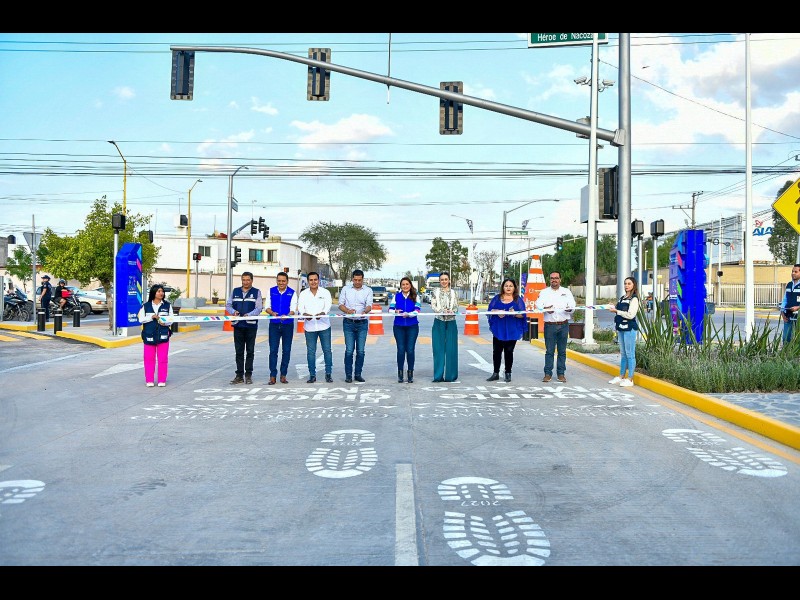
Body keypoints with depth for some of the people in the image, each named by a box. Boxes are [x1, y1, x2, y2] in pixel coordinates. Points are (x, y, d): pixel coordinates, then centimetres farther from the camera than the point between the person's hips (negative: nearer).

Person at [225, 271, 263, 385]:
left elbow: (259, 308, -6)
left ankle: (248, 375, 12)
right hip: (238, 325, 2)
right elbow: (228, 305, 10)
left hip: (251, 325, -2)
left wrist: (249, 315, -23)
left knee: (250, 351, 4)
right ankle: (239, 375, 10)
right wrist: (233, 312, -11)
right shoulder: (235, 291, 12)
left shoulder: (256, 292, 3)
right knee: (239, 351, 5)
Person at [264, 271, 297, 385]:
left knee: (286, 350, 4)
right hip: (274, 324, 1)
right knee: (273, 350, -3)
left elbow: (293, 309, -7)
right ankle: (272, 375, 1)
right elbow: (267, 307, 4)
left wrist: (286, 316, -28)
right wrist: (272, 313, -18)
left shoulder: (292, 293, 0)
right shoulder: (271, 291, 6)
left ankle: (283, 375, 14)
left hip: (288, 325, 0)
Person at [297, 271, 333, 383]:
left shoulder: (325, 292, 4)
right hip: (309, 327, 1)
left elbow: (328, 306, -10)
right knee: (310, 352, 4)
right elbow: (300, 308, -5)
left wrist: (322, 313, -31)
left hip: (324, 325, -1)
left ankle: (328, 374, 10)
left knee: (327, 350, 1)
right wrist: (305, 314, -28)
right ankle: (312, 375, 13)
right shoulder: (303, 294, 7)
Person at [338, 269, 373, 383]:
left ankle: (358, 374, 11)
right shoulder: (345, 289, 7)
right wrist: (347, 310, -16)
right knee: (349, 350, -4)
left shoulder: (368, 290, 6)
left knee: (361, 350, 1)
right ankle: (348, 375, 4)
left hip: (362, 323, 0)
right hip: (348, 322, 0)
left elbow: (369, 305, -6)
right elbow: (340, 304, 5)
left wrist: (365, 311, -29)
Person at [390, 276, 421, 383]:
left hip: (412, 326, 0)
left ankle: (410, 374, 12)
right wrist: (396, 311, -24)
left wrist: (408, 314, -27)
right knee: (401, 350, 0)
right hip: (399, 326, 1)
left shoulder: (415, 296, 3)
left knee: (410, 350, -1)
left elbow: (417, 310, -8)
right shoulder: (396, 296, 5)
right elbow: (390, 309, -1)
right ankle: (400, 375, 12)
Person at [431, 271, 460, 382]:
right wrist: (442, 311, -19)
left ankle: (451, 375, 9)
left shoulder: (453, 292, 9)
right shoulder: (436, 291, 6)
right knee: (438, 349, -1)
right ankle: (438, 376, 4)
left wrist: (451, 311, -17)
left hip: (451, 323, 1)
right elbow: (433, 305, -2)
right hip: (439, 323, -1)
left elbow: (456, 307, 4)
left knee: (451, 349, 1)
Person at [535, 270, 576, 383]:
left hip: (563, 325, 1)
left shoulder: (566, 292, 13)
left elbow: (572, 305, 4)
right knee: (549, 350, -2)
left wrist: (570, 308, -21)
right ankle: (548, 373, 4)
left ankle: (561, 373, 12)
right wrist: (546, 309, -22)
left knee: (562, 351, 5)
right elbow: (538, 304, -1)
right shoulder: (544, 292, 11)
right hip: (550, 325, -1)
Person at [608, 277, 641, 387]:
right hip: (621, 328, 8)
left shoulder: (634, 299, -7)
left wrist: (616, 311, -13)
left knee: (630, 354, -4)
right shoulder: (622, 297, 16)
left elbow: (630, 315, -16)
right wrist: (613, 308, 5)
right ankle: (621, 376, 20)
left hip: (629, 329, -8)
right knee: (623, 353, 14)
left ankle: (630, 379, 0)